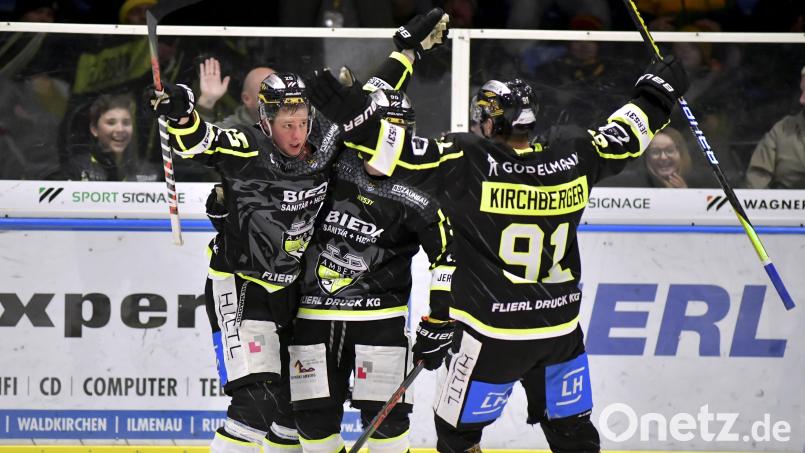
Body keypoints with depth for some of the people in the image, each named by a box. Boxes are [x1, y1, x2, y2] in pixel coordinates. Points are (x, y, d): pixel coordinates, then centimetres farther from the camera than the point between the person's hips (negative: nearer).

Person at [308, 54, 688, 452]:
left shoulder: (468, 162, -18)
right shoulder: (572, 154, -4)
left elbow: (401, 153, -24)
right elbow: (626, 136, 11)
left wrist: (352, 116, -20)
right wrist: (659, 93, 28)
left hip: (492, 334, -4)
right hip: (561, 330, 5)